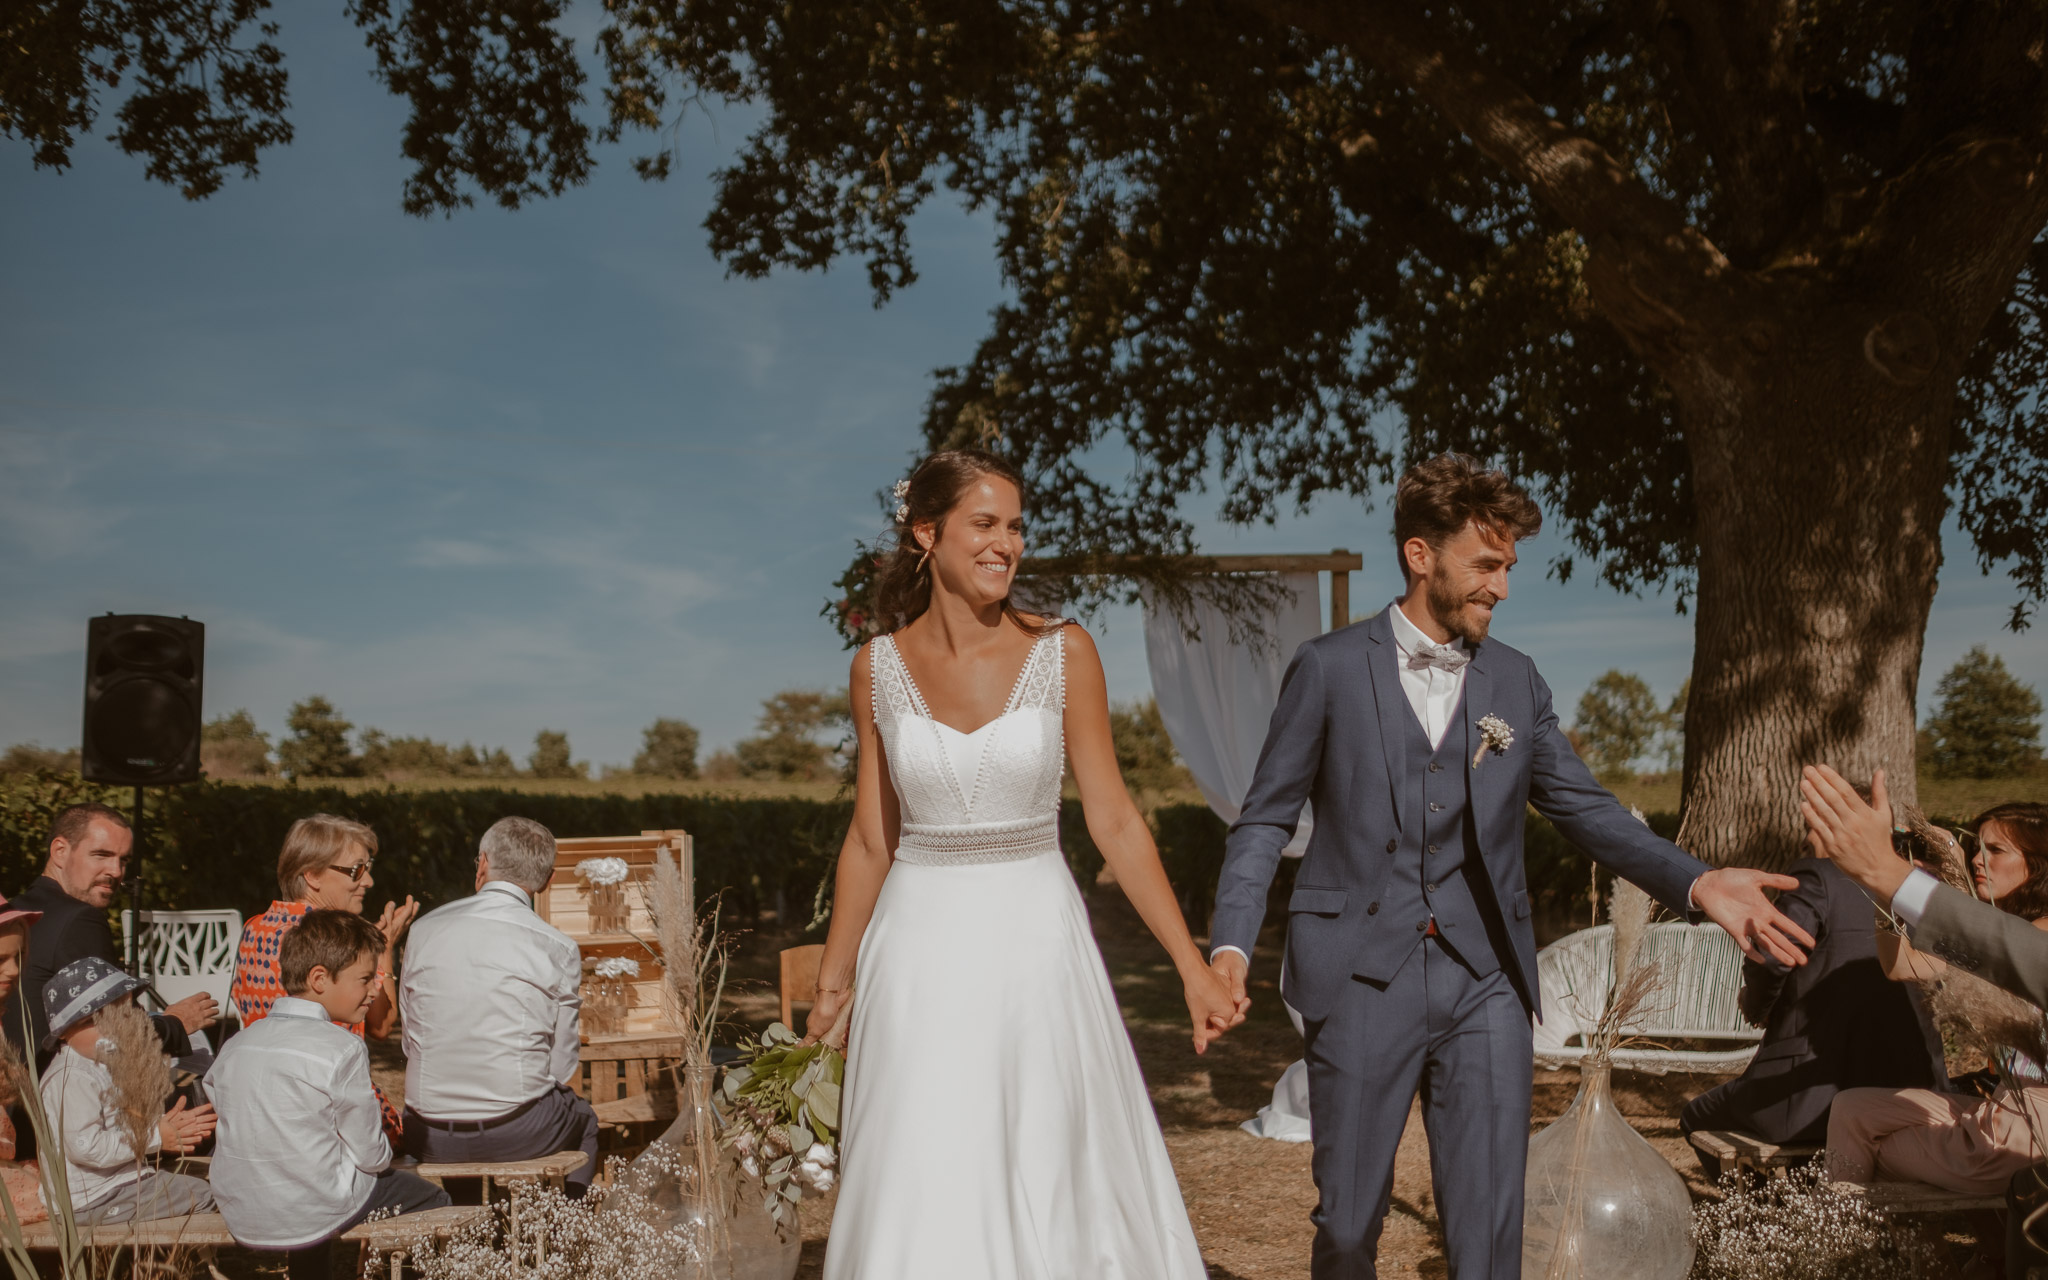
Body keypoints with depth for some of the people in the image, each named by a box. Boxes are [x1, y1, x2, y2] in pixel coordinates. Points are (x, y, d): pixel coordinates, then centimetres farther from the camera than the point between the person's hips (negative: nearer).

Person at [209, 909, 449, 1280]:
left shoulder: (235, 1045, 0)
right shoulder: (342, 1049, -18)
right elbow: (371, 1156, -13)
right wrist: (381, 1152, 10)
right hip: (312, 1217, -6)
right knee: (432, 1199, 14)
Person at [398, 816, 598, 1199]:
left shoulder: (424, 930, 0)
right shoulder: (559, 950, -9)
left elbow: (409, 1042, 9)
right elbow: (562, 1070, -3)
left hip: (428, 1138, 3)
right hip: (518, 1135, -3)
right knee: (583, 1118, 29)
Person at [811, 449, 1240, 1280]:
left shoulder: (1063, 652, -4)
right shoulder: (878, 667, 0)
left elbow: (1113, 820, -2)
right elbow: (870, 840, 8)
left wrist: (1193, 967, -5)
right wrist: (834, 983, 11)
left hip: (1037, 941, -1)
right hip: (922, 953, 1)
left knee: (1050, 1182, 6)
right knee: (924, 1191, 4)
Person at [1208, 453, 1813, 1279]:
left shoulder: (1517, 683, 9)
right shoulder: (1328, 669, -1)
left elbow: (1586, 807, 7)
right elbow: (1266, 818, 1)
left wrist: (1696, 882, -10)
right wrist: (1231, 943, -12)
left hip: (1484, 982, 3)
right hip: (1361, 978, -2)